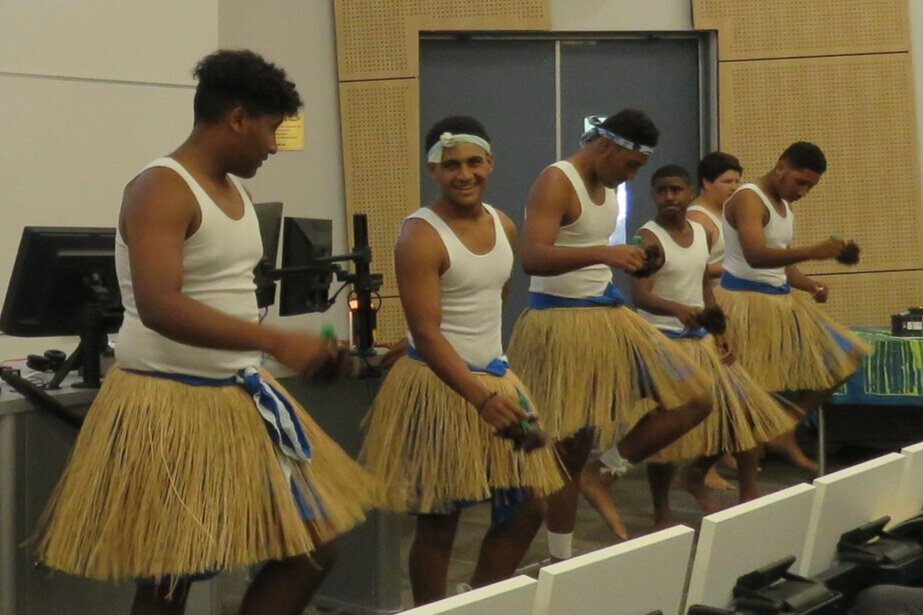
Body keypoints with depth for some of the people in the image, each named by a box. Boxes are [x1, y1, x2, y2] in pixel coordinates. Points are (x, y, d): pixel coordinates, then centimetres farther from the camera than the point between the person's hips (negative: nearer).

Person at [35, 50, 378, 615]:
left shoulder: (236, 190, 12)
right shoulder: (160, 189, -16)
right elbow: (159, 309, -29)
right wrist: (275, 342, -34)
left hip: (241, 398, 9)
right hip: (169, 405, -8)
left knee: (313, 550, 8)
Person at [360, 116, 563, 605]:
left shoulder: (505, 226, 6)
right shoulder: (420, 236, -17)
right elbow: (426, 333, -22)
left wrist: (494, 384, 19)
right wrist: (481, 399, -31)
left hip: (497, 376, 8)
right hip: (438, 385, -7)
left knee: (528, 506, 10)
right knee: (438, 521, 2)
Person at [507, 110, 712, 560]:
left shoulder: (607, 185, 12)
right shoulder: (555, 182, -15)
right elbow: (532, 257, -30)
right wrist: (603, 254, -41)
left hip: (606, 315, 9)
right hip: (561, 324, -9)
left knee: (694, 398, 3)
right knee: (569, 450, 0)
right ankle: (561, 561, 15)